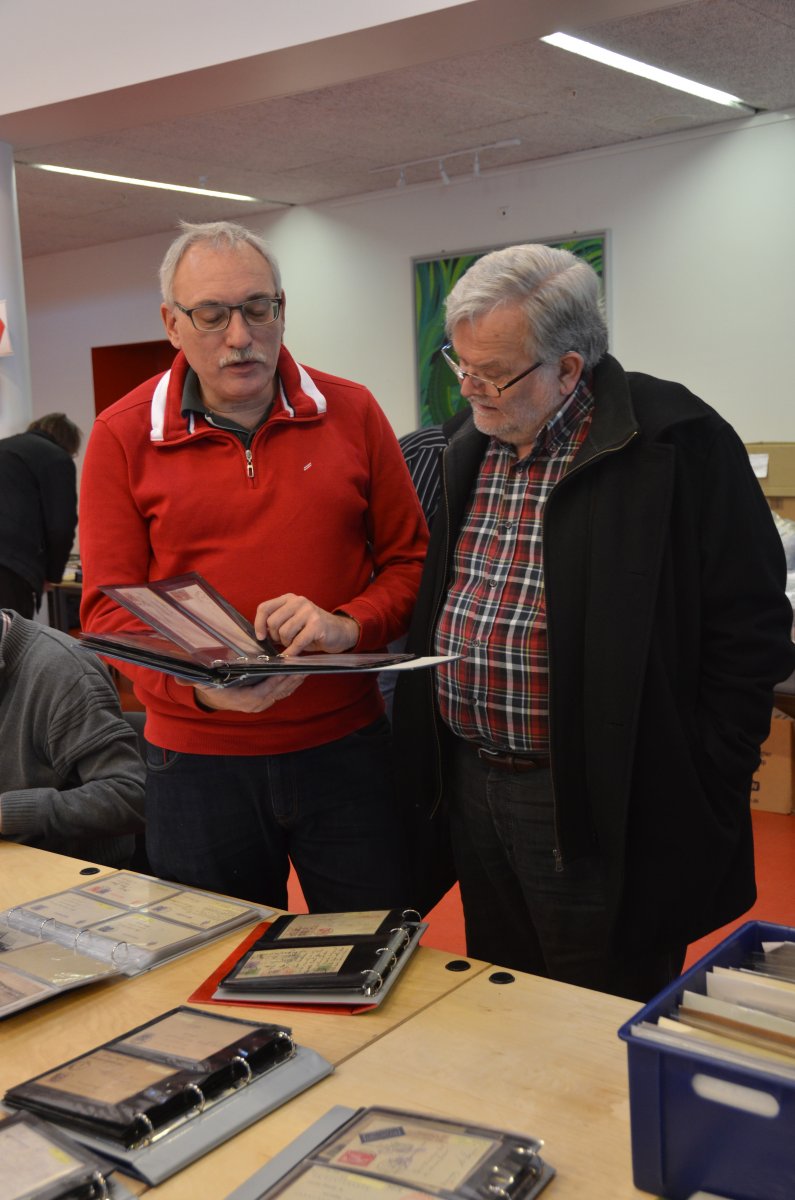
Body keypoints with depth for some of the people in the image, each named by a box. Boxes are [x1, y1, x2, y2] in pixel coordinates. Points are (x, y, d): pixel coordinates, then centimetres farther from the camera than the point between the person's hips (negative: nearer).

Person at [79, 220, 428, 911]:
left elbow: (409, 560, 5)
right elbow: (109, 606, -5)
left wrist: (348, 625, -16)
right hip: (198, 762, 0)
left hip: (347, 749, 1)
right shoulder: (122, 436, -2)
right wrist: (198, 685, -23)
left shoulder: (352, 413, 1)